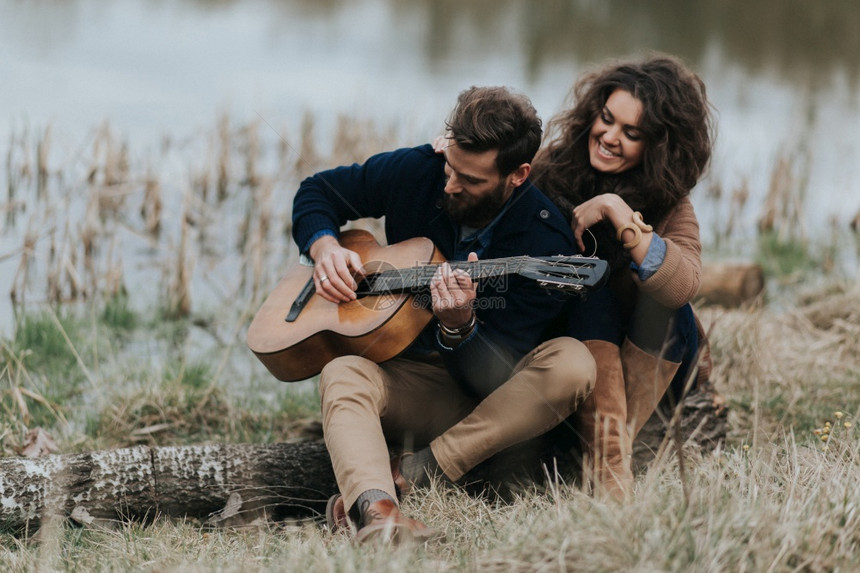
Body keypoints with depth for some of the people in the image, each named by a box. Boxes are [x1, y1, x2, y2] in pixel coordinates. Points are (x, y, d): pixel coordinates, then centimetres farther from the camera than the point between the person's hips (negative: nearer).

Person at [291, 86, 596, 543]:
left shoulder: (544, 240, -19)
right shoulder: (418, 172, -7)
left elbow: (498, 375, -21)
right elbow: (318, 191, 11)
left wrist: (459, 327, -40)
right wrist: (325, 248, -9)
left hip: (491, 404, -2)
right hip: (407, 376, 3)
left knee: (571, 364, -33)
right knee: (343, 375, -31)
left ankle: (412, 473, -35)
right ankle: (375, 507, -60)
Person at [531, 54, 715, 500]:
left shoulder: (669, 206, -10)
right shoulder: (549, 166, -6)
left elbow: (683, 284, -31)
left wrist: (618, 213, -34)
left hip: (640, 361, 0)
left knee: (666, 303, -26)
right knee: (591, 291, -28)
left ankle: (607, 451, -33)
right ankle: (609, 464, -41)